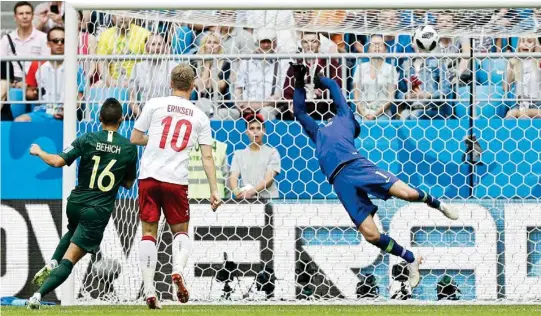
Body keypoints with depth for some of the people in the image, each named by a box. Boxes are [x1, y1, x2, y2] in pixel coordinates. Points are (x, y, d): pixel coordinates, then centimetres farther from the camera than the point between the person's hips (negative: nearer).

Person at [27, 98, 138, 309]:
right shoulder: (130, 148, -2)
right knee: (69, 261, -5)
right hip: (98, 212, -2)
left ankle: (52, 264, 15)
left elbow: (58, 161, -12)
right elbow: (128, 183, 8)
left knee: (73, 233, 38)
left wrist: (38, 152, 6)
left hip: (75, 204, 2)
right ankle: (39, 294, -23)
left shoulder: (87, 140, -5)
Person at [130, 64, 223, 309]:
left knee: (148, 233, 5)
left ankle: (149, 289, -5)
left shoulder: (155, 105, 3)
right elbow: (207, 157, 4)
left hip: (149, 177, 0)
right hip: (177, 181, 0)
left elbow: (134, 138, 5)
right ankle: (178, 270, -14)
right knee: (180, 231, 15)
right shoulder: (200, 117, 8)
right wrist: (214, 190, 6)